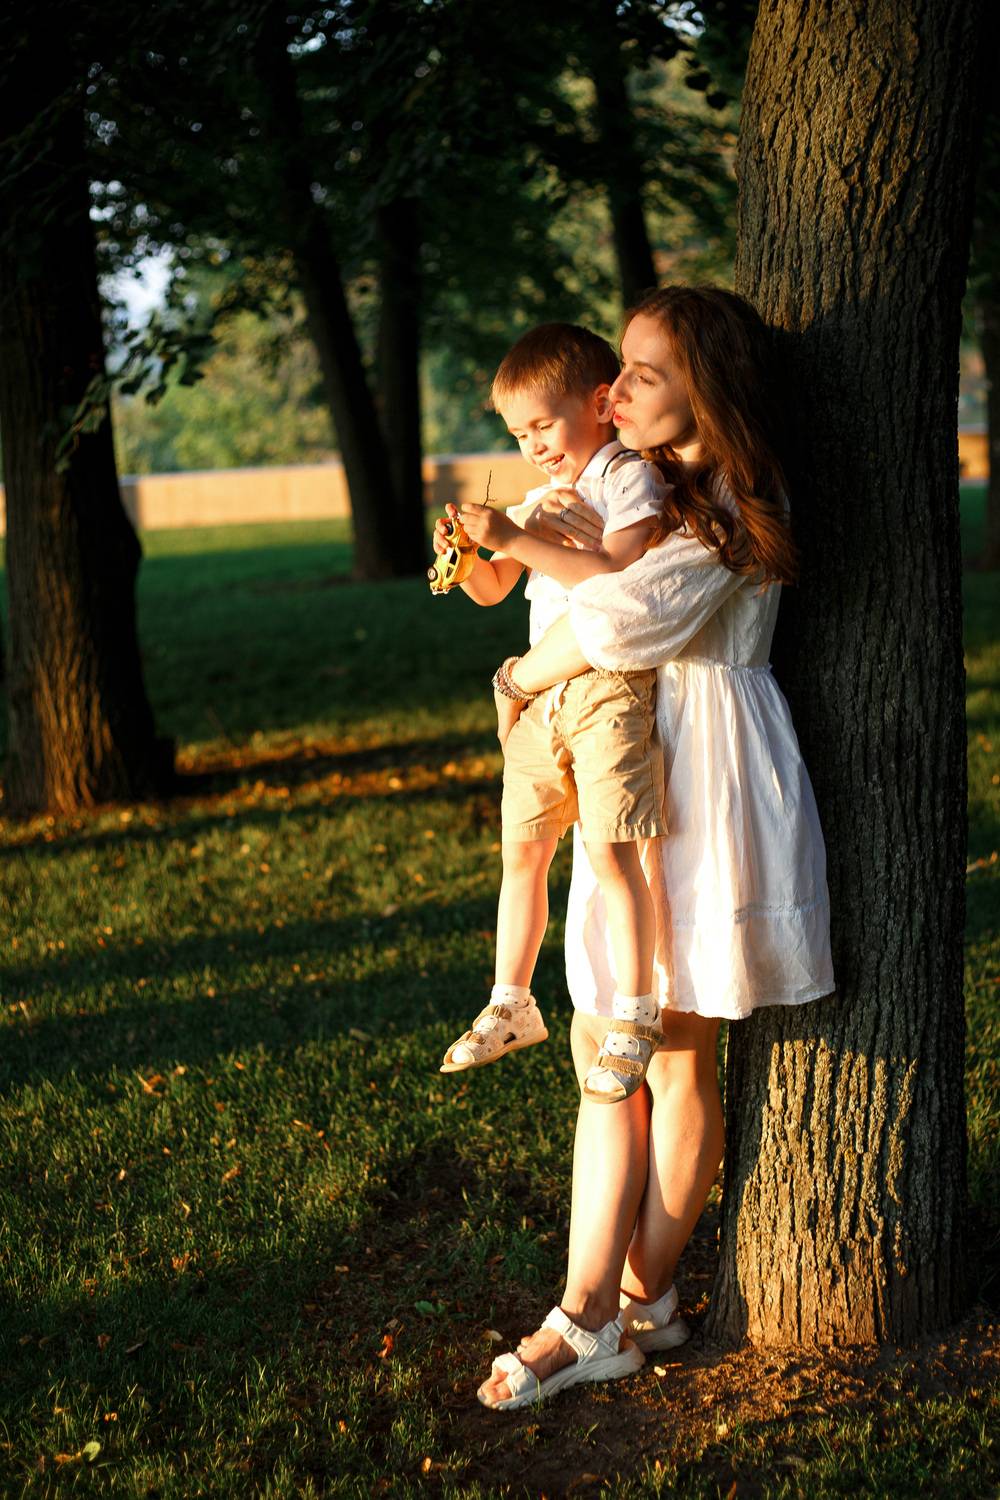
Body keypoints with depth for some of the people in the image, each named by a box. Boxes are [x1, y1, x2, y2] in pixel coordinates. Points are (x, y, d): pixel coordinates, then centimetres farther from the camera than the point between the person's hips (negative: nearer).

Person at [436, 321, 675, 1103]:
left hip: (610, 686, -7)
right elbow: (492, 591, 20)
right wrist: (465, 553, -1)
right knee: (523, 849, 10)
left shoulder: (631, 477, -6)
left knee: (609, 849, -12)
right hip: (541, 693, 8)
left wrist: (517, 540, -23)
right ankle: (510, 1007, 21)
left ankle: (634, 1016, -3)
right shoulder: (540, 497, 17)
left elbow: (614, 573, -22)